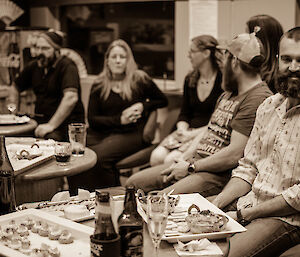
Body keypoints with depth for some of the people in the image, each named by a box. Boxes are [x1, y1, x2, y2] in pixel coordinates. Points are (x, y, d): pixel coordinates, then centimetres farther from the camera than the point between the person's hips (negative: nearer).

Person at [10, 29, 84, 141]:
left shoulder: (67, 66, -11)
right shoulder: (33, 66, 12)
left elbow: (71, 98, -26)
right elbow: (15, 88, 27)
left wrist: (51, 125, -28)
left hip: (66, 123, -6)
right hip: (40, 122, 6)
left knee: (50, 138, -36)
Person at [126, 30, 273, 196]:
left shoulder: (258, 99, -15)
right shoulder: (228, 93, 19)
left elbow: (234, 154, -22)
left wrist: (190, 167, -14)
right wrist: (183, 159, 3)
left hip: (219, 174, -10)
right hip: (193, 161, 10)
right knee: (133, 183, 4)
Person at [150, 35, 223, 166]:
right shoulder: (190, 79, 14)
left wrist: (192, 134, -15)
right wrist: (182, 130, -4)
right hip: (189, 131, 6)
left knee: (171, 160, -26)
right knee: (156, 156, -17)